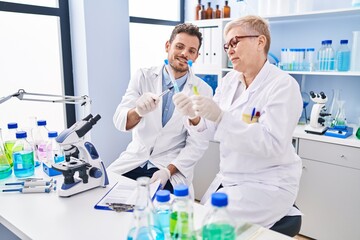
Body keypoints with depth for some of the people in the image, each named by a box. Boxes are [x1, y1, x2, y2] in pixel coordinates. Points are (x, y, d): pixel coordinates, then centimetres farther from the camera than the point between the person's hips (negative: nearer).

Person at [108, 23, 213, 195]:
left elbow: (198, 143, -4)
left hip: (174, 168, -2)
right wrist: (138, 111, -33)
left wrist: (169, 170, -17)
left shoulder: (203, 91, -4)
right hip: (135, 160, 2)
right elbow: (120, 121, -11)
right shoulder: (143, 77, -1)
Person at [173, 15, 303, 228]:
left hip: (268, 185, -6)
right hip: (228, 179, 6)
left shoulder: (283, 85, -16)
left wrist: (222, 117, -34)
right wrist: (195, 117, -20)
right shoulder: (229, 80, 3)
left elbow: (272, 144, -25)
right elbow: (210, 131, 2)